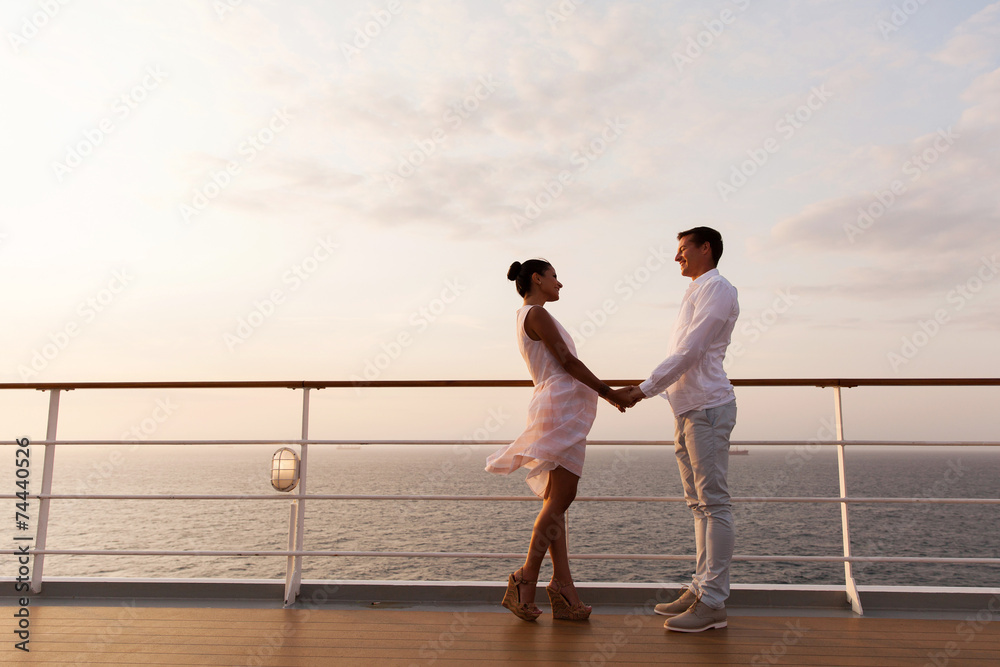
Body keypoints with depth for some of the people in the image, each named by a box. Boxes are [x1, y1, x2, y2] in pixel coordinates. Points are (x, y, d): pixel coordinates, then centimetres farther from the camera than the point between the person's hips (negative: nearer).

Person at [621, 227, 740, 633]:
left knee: (713, 502, -7)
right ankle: (701, 588, 19)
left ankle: (713, 602, -3)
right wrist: (647, 387, 14)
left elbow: (690, 351, -16)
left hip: (707, 406, -10)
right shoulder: (697, 292, 24)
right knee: (699, 503, 11)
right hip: (688, 407, 10)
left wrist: (646, 389, -16)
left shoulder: (716, 288, -6)